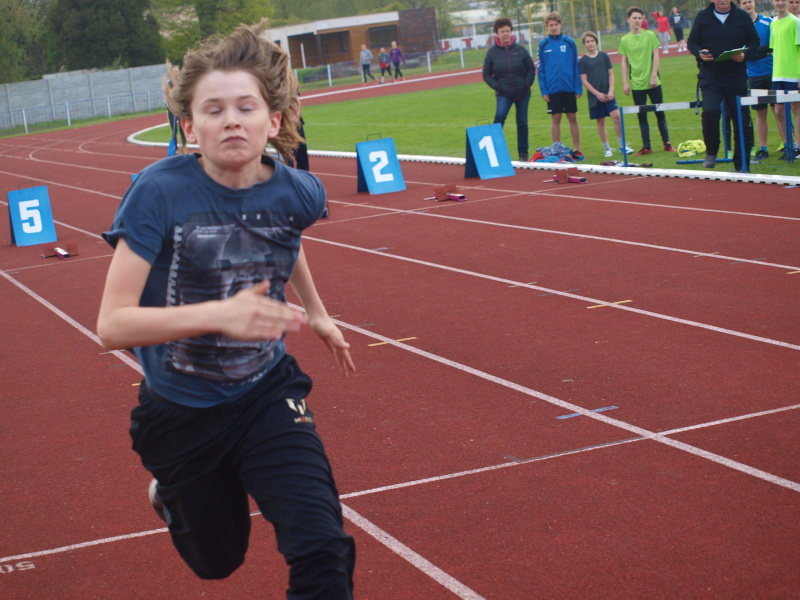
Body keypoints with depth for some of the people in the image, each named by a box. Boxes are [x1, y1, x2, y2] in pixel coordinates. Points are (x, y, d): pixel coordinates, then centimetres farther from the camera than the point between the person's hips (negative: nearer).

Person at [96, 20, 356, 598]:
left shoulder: (298, 193, -13)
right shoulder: (160, 192, -24)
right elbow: (112, 324, -29)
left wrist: (317, 312, 23)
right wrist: (220, 314, -41)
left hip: (267, 396, 2)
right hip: (181, 413, -2)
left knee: (322, 550, -19)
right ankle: (172, 493, 52)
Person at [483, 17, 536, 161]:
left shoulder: (520, 50, -2)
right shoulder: (492, 52, -3)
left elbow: (531, 68, 5)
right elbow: (486, 74, 3)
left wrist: (527, 83, -7)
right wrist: (496, 86, -10)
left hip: (522, 93, 2)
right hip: (503, 94, -2)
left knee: (522, 123, 7)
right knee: (500, 116, -26)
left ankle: (523, 153, 19)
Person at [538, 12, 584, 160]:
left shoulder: (570, 43, 2)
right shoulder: (543, 45, 1)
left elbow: (576, 66, 3)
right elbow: (541, 69, 2)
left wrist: (578, 88, -2)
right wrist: (543, 90, -4)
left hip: (569, 88, 0)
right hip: (552, 89, 0)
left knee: (572, 118, 5)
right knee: (555, 119, 4)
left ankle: (577, 150, 13)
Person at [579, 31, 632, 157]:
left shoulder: (604, 56, 6)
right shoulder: (582, 61, 0)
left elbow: (611, 74, 6)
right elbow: (584, 81, -3)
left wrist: (611, 91, -6)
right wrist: (597, 94, -11)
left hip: (607, 93, 1)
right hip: (594, 95, -1)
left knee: (616, 116, -13)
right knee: (600, 122, 4)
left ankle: (622, 146, -4)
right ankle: (607, 149, 14)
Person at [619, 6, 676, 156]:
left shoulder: (650, 35, 0)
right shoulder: (625, 40, 2)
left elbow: (656, 56, -2)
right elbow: (624, 62, 5)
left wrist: (653, 76, -10)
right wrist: (625, 83, -1)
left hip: (652, 82, -1)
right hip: (636, 84, 1)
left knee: (660, 113, 5)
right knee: (641, 116, 4)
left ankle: (667, 143, 14)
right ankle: (646, 147, 10)